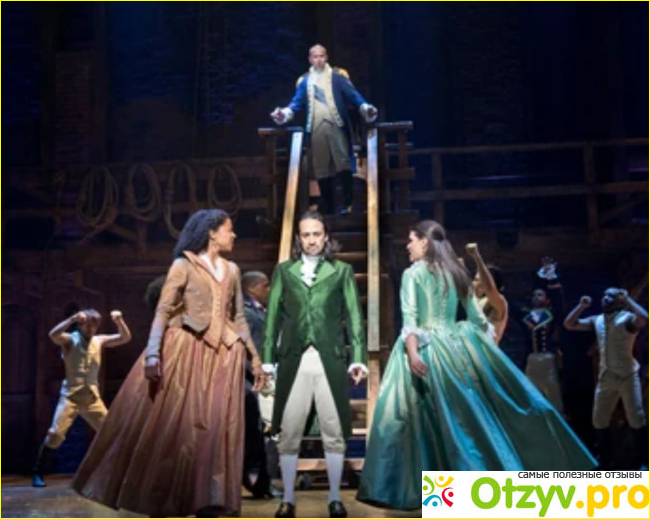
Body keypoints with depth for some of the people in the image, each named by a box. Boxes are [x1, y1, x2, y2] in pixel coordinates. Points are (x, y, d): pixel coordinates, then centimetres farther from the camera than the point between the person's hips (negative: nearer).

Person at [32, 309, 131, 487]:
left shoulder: (99, 341, 9)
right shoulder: (70, 340, -2)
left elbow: (125, 338, 6)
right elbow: (53, 335, -24)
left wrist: (119, 321, -10)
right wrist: (73, 319, -30)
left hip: (93, 397, 4)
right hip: (70, 395, -4)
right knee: (56, 434, -14)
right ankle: (38, 474, -1)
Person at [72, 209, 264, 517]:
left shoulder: (231, 271, 15)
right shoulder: (183, 265, 0)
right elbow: (163, 311, -8)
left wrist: (254, 358, 13)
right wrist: (153, 354, -20)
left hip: (222, 355, 5)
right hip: (184, 351, -4)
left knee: (215, 428, 0)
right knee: (172, 426, -2)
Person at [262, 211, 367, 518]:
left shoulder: (342, 271, 9)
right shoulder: (284, 271, 11)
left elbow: (354, 315, 5)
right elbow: (273, 317, 10)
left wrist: (358, 357, -4)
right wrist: (267, 359, 4)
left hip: (330, 360, 0)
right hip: (293, 360, 1)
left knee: (334, 433, 4)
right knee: (289, 433, 4)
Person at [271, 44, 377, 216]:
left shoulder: (337, 77, 8)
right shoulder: (305, 81, 14)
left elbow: (353, 95, -2)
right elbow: (297, 102, 7)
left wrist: (365, 108, -18)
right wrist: (285, 113, -12)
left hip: (336, 126, -3)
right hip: (316, 129, 3)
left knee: (343, 165, -10)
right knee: (321, 169, 5)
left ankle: (348, 204, -7)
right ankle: (327, 209, 13)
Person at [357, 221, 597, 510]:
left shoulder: (413, 273, -3)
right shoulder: (456, 272, 13)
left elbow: (409, 318, -15)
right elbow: (477, 318, 14)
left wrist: (412, 352, -24)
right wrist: (487, 350, 21)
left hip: (425, 348, -5)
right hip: (456, 346, 5)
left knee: (427, 419, -4)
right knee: (468, 416, 9)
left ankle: (410, 488, -4)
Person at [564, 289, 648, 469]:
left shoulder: (627, 318, -9)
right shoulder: (597, 320, 9)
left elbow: (644, 319, -31)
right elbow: (569, 324, 10)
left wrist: (628, 299, -22)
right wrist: (582, 306, 0)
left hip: (627, 376, -6)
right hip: (605, 378, 6)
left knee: (636, 419, -4)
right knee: (599, 420, 8)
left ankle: (644, 463, 7)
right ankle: (604, 463, 21)